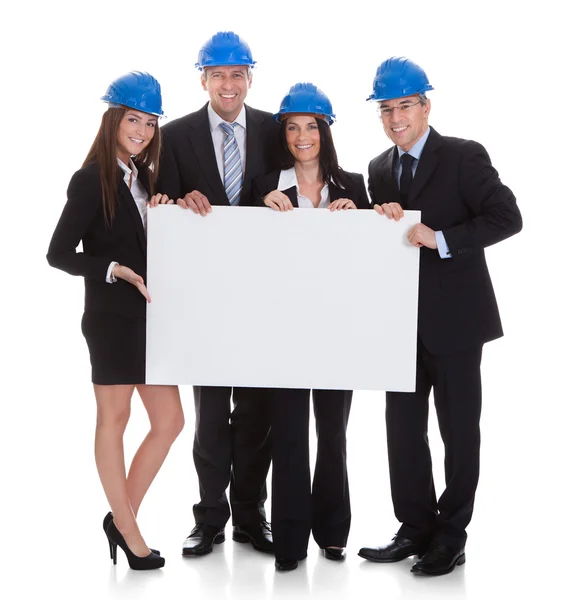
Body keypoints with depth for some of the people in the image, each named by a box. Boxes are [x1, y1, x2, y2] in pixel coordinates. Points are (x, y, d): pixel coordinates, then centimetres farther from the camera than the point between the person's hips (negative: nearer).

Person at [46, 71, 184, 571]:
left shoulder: (145, 179, 13)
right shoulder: (91, 180, -7)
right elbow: (59, 254, -10)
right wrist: (118, 270, -17)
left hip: (150, 315, 7)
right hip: (112, 317, -7)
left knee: (169, 421, 6)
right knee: (114, 420, 5)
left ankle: (122, 518, 19)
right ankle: (128, 530, 16)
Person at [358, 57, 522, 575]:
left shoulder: (464, 157, -7)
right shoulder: (379, 169, 12)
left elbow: (507, 217, -15)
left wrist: (441, 237, -25)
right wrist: (382, 219, -7)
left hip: (454, 317, -6)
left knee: (459, 429, 5)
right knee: (403, 427, 9)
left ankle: (451, 538, 16)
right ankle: (416, 529, 22)